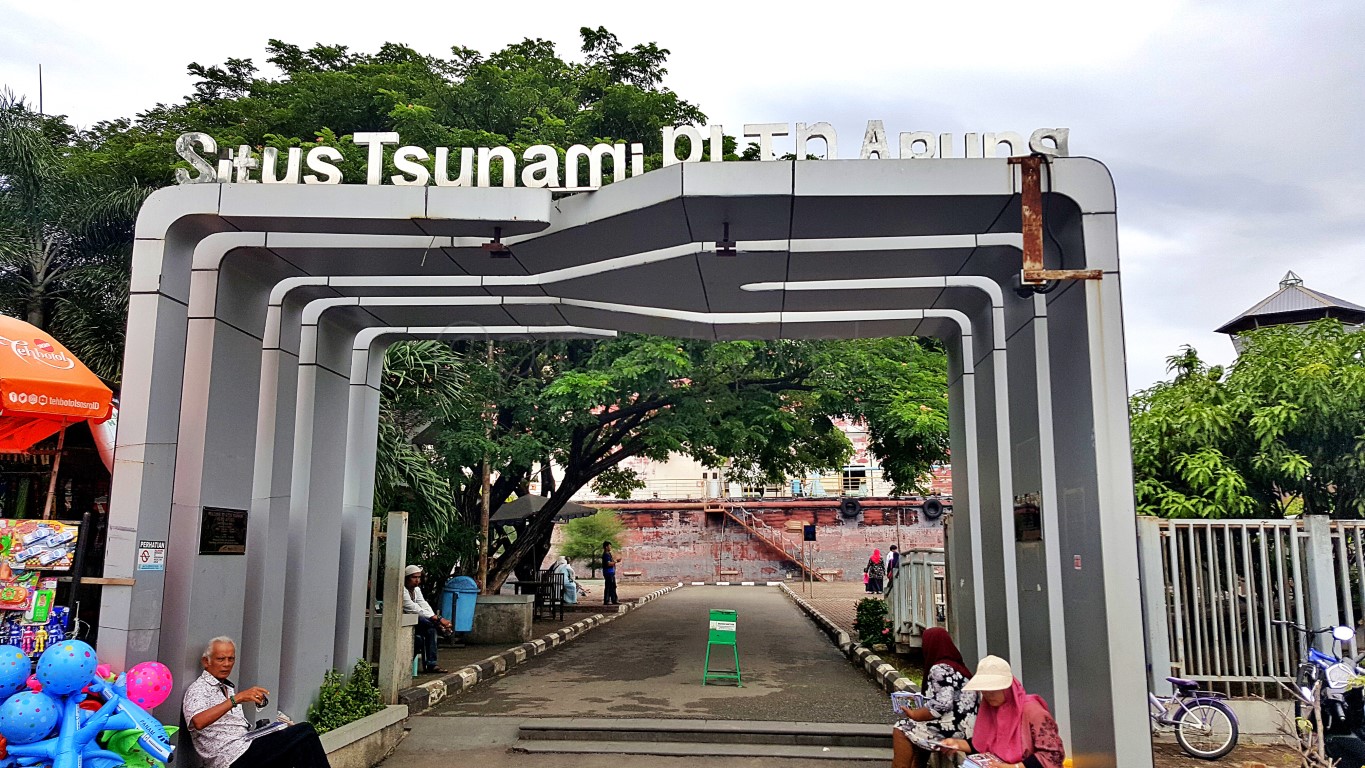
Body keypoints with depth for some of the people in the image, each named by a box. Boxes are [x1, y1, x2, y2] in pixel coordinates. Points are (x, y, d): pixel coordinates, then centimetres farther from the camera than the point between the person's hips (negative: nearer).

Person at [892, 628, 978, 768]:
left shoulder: (940, 669, -13)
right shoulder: (956, 665, 15)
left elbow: (942, 705, -22)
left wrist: (914, 714, -10)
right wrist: (918, 710, 12)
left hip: (954, 730, -9)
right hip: (965, 727, 9)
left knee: (901, 730, -1)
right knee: (915, 727, 20)